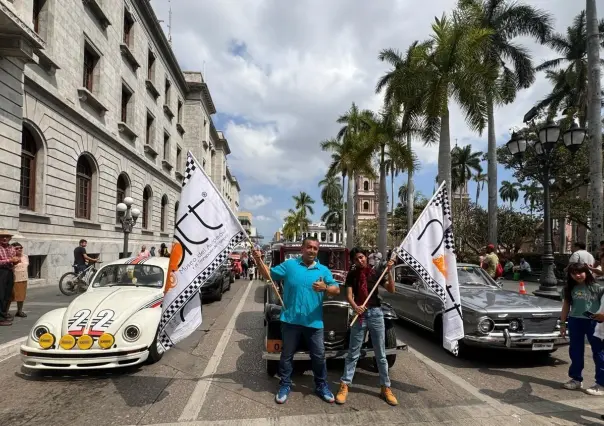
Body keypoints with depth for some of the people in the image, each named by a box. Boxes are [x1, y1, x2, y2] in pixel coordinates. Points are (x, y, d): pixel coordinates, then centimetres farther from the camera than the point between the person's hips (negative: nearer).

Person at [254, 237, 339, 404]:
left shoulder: (323, 270, 5)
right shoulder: (289, 264, 1)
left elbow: (337, 290, -2)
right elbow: (269, 275, 5)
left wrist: (325, 288, -22)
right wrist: (259, 261, -10)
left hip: (314, 322, 1)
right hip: (290, 320, -1)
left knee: (318, 356, 11)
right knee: (287, 354, 12)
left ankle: (322, 386, 29)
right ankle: (285, 385, 29)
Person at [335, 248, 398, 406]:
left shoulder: (376, 271, 2)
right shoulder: (352, 275, 2)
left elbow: (391, 290, -3)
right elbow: (349, 295, -8)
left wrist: (389, 271, -14)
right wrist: (355, 307, -28)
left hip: (376, 313, 0)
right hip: (360, 314, 0)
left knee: (380, 354, 9)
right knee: (353, 353, 5)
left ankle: (385, 387, 21)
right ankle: (344, 386, 13)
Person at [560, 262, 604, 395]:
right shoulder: (569, 289, 5)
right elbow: (566, 306, 10)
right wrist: (563, 323, 10)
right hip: (575, 321, 4)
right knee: (575, 352, 13)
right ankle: (576, 379, 27)